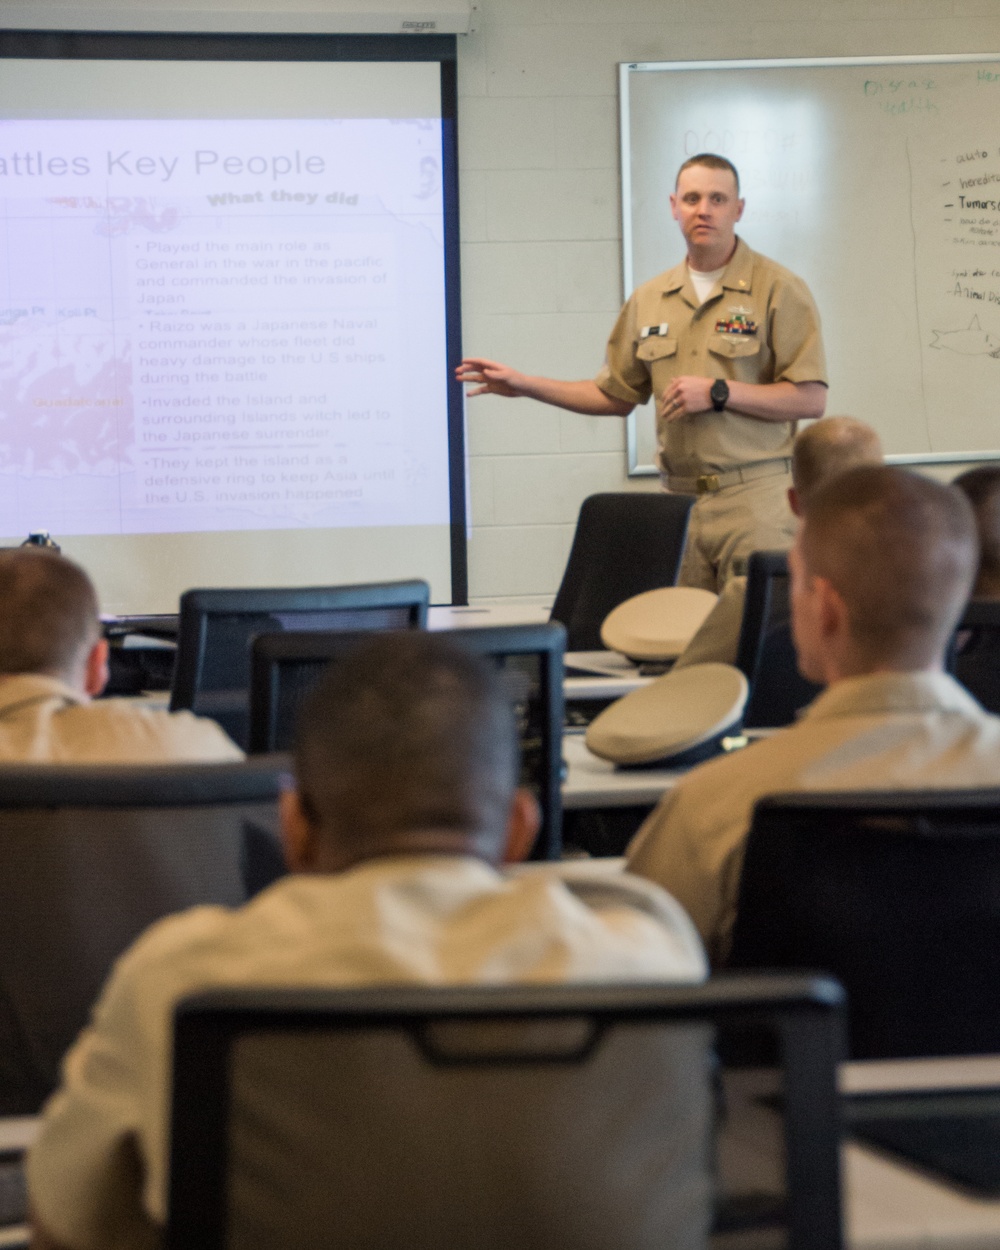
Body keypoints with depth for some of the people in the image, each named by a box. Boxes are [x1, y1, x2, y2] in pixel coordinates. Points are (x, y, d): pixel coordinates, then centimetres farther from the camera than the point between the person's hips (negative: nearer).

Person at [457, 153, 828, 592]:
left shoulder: (780, 289, -2)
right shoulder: (649, 300, 15)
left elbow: (811, 399, -8)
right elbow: (615, 395, 23)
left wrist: (718, 392, -14)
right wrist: (523, 385, 16)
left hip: (752, 495, -4)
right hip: (678, 501, 5)